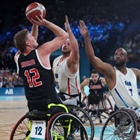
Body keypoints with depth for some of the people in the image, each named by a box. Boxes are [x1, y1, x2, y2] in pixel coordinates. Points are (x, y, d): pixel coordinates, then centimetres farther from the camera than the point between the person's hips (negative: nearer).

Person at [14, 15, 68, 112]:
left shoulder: (17, 58, 5)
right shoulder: (42, 52, -11)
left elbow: (32, 42, 26)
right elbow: (64, 35, -3)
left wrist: (35, 24, 19)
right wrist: (45, 23, 0)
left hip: (32, 105, 5)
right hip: (51, 103, -5)